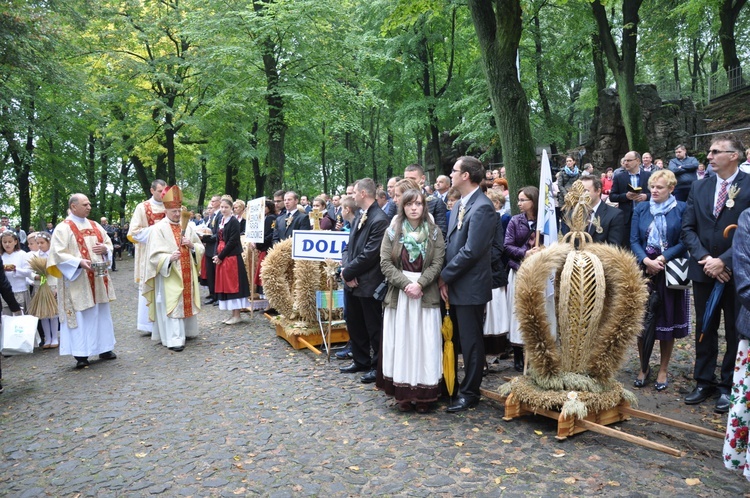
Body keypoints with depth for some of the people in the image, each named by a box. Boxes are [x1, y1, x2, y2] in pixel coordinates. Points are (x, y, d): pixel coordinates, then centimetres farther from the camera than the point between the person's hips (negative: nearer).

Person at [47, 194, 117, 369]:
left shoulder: (95, 226, 13)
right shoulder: (63, 228, -6)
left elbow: (108, 242, 18)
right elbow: (57, 254, -14)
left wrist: (105, 248, -6)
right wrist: (79, 262, -27)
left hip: (98, 278, 6)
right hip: (77, 281, -6)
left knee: (101, 313, 11)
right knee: (80, 316, -4)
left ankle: (104, 348, 21)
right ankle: (81, 354, 2)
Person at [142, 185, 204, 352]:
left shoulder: (188, 226, 8)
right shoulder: (158, 228, -7)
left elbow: (201, 248, 11)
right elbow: (155, 255, -13)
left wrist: (192, 245, -10)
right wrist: (169, 258, -31)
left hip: (187, 274, 5)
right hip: (168, 274, -5)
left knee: (187, 301, 13)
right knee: (171, 304, -6)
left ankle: (186, 331, 28)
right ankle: (174, 339, -6)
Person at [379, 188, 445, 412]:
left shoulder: (434, 232, 4)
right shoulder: (392, 231, 5)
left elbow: (437, 263, -2)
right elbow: (385, 263, -2)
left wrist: (419, 284, -16)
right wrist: (405, 284, -14)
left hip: (426, 295, 0)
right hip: (399, 295, 0)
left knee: (425, 344, 1)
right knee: (401, 343, 2)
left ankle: (424, 394, 9)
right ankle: (403, 393, 11)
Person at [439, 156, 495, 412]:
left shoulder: (482, 207, -17)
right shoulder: (459, 204, 13)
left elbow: (471, 251, -22)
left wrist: (445, 276, -14)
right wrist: (445, 278, 2)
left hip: (470, 287, -9)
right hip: (454, 285, 9)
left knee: (470, 341, 4)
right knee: (453, 338, 18)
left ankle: (469, 393, 18)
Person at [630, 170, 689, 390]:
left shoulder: (682, 209, -2)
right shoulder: (640, 209, 7)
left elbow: (685, 241, -7)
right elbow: (634, 240, 2)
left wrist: (662, 259, -17)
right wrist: (646, 260, -15)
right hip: (643, 271, 2)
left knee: (667, 320, 6)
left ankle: (663, 370, 20)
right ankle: (644, 367, 20)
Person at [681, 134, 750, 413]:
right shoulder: (699, 187, 6)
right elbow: (688, 228, 3)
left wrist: (723, 261, -18)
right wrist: (704, 258, -10)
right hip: (703, 271, 4)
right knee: (704, 329, 13)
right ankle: (704, 382, 25)